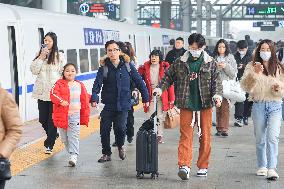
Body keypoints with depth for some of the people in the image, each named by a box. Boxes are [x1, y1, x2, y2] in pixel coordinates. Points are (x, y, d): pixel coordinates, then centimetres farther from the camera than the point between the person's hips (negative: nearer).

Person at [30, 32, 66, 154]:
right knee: (43, 119, 7)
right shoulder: (39, 55, 10)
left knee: (52, 119, -2)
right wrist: (41, 57, -8)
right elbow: (34, 70, -1)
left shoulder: (59, 56, -1)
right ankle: (53, 135, 34)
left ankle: (49, 144, 5)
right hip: (42, 92, 4)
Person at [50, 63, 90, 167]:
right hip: (62, 115, 0)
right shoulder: (59, 84, 2)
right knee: (64, 137, 9)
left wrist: (85, 117, 11)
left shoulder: (80, 85, 8)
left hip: (75, 115, 0)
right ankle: (71, 152, 28)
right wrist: (61, 101, -31)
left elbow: (85, 102, 12)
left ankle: (73, 156, -12)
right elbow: (53, 93, -14)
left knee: (74, 136, -9)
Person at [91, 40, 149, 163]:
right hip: (108, 105, 1)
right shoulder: (104, 68, 1)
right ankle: (106, 153, 20)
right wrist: (94, 98, -28)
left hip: (123, 104, -1)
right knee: (104, 130, -1)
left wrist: (145, 98, 8)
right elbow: (97, 84, -11)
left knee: (120, 128, -14)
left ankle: (120, 146, 19)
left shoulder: (128, 66, 3)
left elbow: (139, 82, 8)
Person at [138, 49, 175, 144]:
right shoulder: (145, 68, 1)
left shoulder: (165, 67, -4)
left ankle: (159, 135, 17)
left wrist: (171, 98, -5)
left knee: (160, 116, 6)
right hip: (150, 96, 1)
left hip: (162, 96, -1)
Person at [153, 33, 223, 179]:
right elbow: (168, 76, 12)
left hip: (205, 105, 0)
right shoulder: (179, 63, 6)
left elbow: (216, 80, 2)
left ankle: (203, 166, 15)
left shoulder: (210, 63, 5)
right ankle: (184, 166, -14)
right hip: (186, 105, 0)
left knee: (205, 136, 5)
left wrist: (217, 94, -15)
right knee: (186, 136, -7)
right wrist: (160, 88, -4)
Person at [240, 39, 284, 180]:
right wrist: (254, 73, -22)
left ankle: (272, 168, -16)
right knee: (260, 138, 9)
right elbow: (245, 85, -8)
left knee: (272, 137, -14)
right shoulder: (252, 66, 4)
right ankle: (262, 166, 22)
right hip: (259, 105, 1)